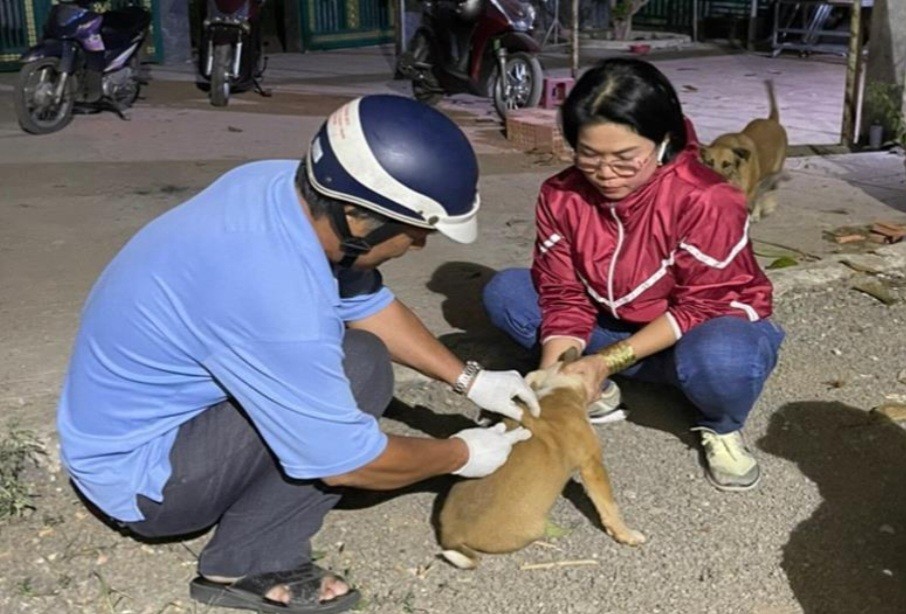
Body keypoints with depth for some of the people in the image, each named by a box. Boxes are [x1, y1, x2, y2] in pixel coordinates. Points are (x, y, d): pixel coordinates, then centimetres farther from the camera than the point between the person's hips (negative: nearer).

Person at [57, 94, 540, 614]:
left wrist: (469, 379, 5)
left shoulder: (287, 186, -12)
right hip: (135, 474, -9)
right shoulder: (277, 296, -36)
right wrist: (462, 454, -7)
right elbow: (346, 463, -22)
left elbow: (369, 306, 5)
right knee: (359, 367, -20)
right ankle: (248, 565, -9)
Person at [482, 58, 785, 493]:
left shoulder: (706, 200, -29)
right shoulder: (561, 196, -14)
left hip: (705, 326, -4)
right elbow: (564, 297, -12)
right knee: (504, 293, -13)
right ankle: (596, 389, -1)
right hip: (612, 323, 4)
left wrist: (608, 360, -30)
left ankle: (720, 425, -5)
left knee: (722, 359, -42)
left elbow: (700, 307, -24)